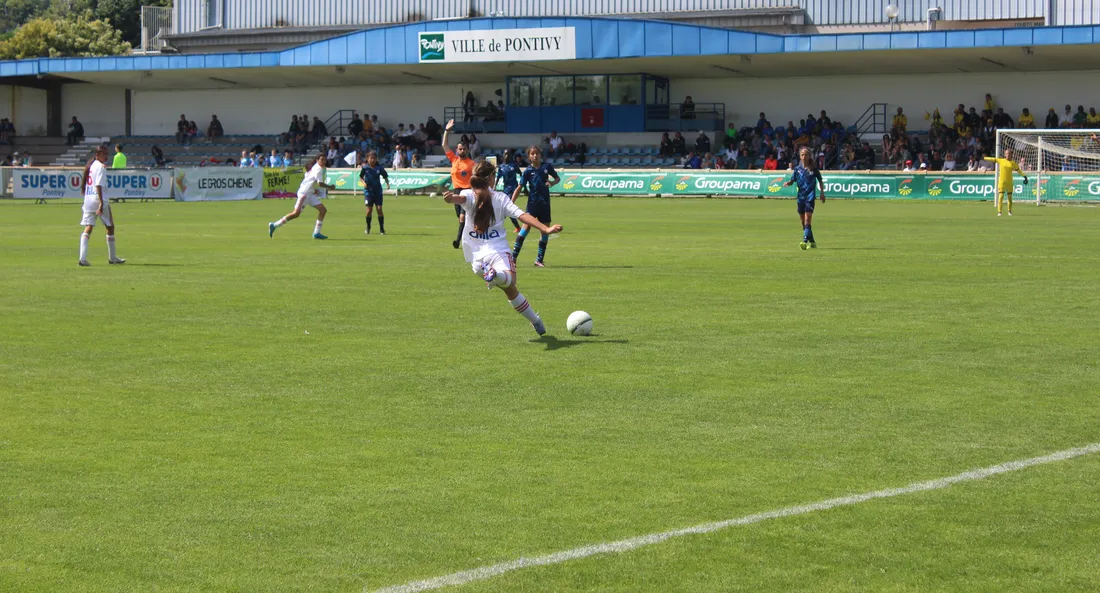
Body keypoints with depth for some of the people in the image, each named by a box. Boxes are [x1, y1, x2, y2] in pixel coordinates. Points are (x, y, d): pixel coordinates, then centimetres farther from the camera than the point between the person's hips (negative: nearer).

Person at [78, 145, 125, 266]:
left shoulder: (90, 165, 15)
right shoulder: (101, 167, -10)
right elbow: (99, 185, -19)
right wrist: (101, 203, -24)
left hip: (88, 200, 7)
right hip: (98, 199, -7)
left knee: (88, 228, -1)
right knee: (110, 227, 10)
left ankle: (82, 258, -17)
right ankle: (112, 257, 19)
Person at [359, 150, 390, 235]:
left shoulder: (380, 167, -7)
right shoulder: (365, 167, -8)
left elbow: (385, 176, 5)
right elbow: (361, 176, 6)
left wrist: (387, 183, -12)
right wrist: (363, 182, -13)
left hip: (378, 191, 0)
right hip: (368, 191, 0)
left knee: (379, 209, -5)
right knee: (369, 210, -3)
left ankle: (382, 229, 3)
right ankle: (368, 228, 17)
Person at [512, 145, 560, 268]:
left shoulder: (547, 166, 2)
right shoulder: (528, 171, -4)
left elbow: (557, 178, 15)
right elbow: (519, 188, -3)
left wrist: (553, 182, -9)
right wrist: (511, 203, -11)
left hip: (545, 203, 3)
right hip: (532, 202, -3)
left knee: (545, 230, 3)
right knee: (527, 226, -16)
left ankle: (539, 260, 13)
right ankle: (513, 256, -13)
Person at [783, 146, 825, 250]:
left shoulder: (813, 169, -1)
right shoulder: (798, 168, 5)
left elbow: (820, 181, 10)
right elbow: (792, 180, 5)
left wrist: (822, 193, 8)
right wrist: (787, 183, -17)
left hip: (810, 196, -4)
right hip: (800, 196, 4)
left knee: (807, 219, -17)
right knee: (803, 221, 8)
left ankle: (805, 240, -25)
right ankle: (812, 242, 20)